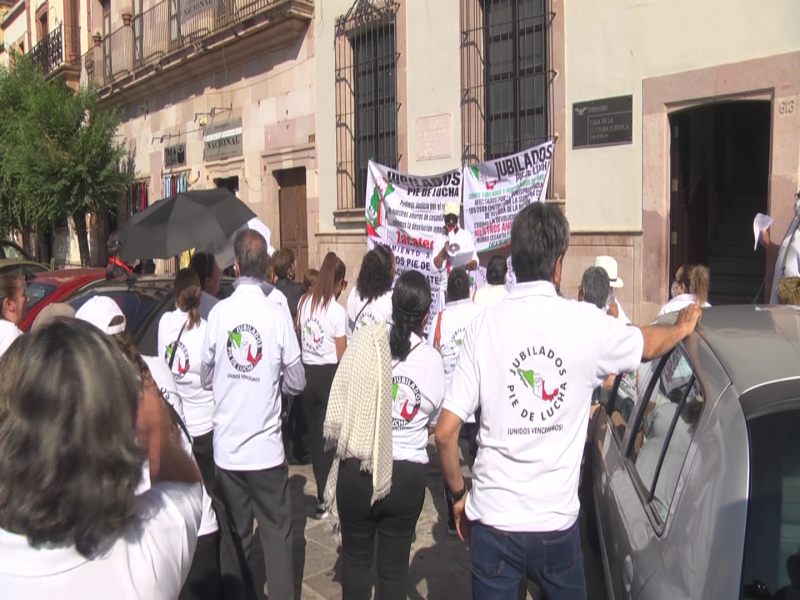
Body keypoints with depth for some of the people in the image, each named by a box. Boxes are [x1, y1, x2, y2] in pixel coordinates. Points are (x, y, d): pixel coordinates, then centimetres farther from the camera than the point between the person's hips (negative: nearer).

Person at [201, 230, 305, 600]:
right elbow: (297, 382, -5)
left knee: (235, 532, 16)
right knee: (276, 533, 11)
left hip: (226, 446, 2)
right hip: (266, 446, -2)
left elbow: (205, 377, 4)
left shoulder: (218, 313, -7)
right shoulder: (278, 315, -11)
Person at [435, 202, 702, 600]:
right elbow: (650, 343, 15)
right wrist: (684, 327, 37)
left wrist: (458, 493, 9)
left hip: (493, 518, 0)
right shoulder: (587, 323, -8)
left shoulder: (484, 325, -9)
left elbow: (445, 432, -9)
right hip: (557, 521, 1)